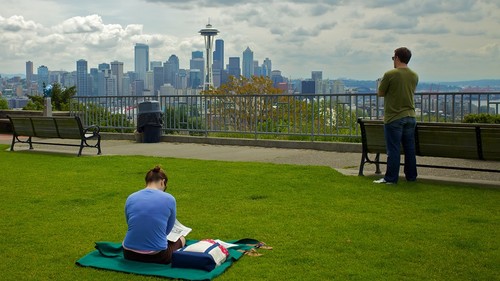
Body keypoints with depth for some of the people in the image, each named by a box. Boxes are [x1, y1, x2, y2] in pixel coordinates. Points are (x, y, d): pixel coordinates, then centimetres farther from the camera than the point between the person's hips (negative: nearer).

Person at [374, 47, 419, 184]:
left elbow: (380, 93, -5)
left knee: (393, 149, -2)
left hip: (394, 117, -6)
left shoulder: (390, 74, -13)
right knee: (410, 148, 11)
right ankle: (411, 176, 18)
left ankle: (391, 178, 2)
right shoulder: (414, 76, 6)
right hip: (410, 117, 6)